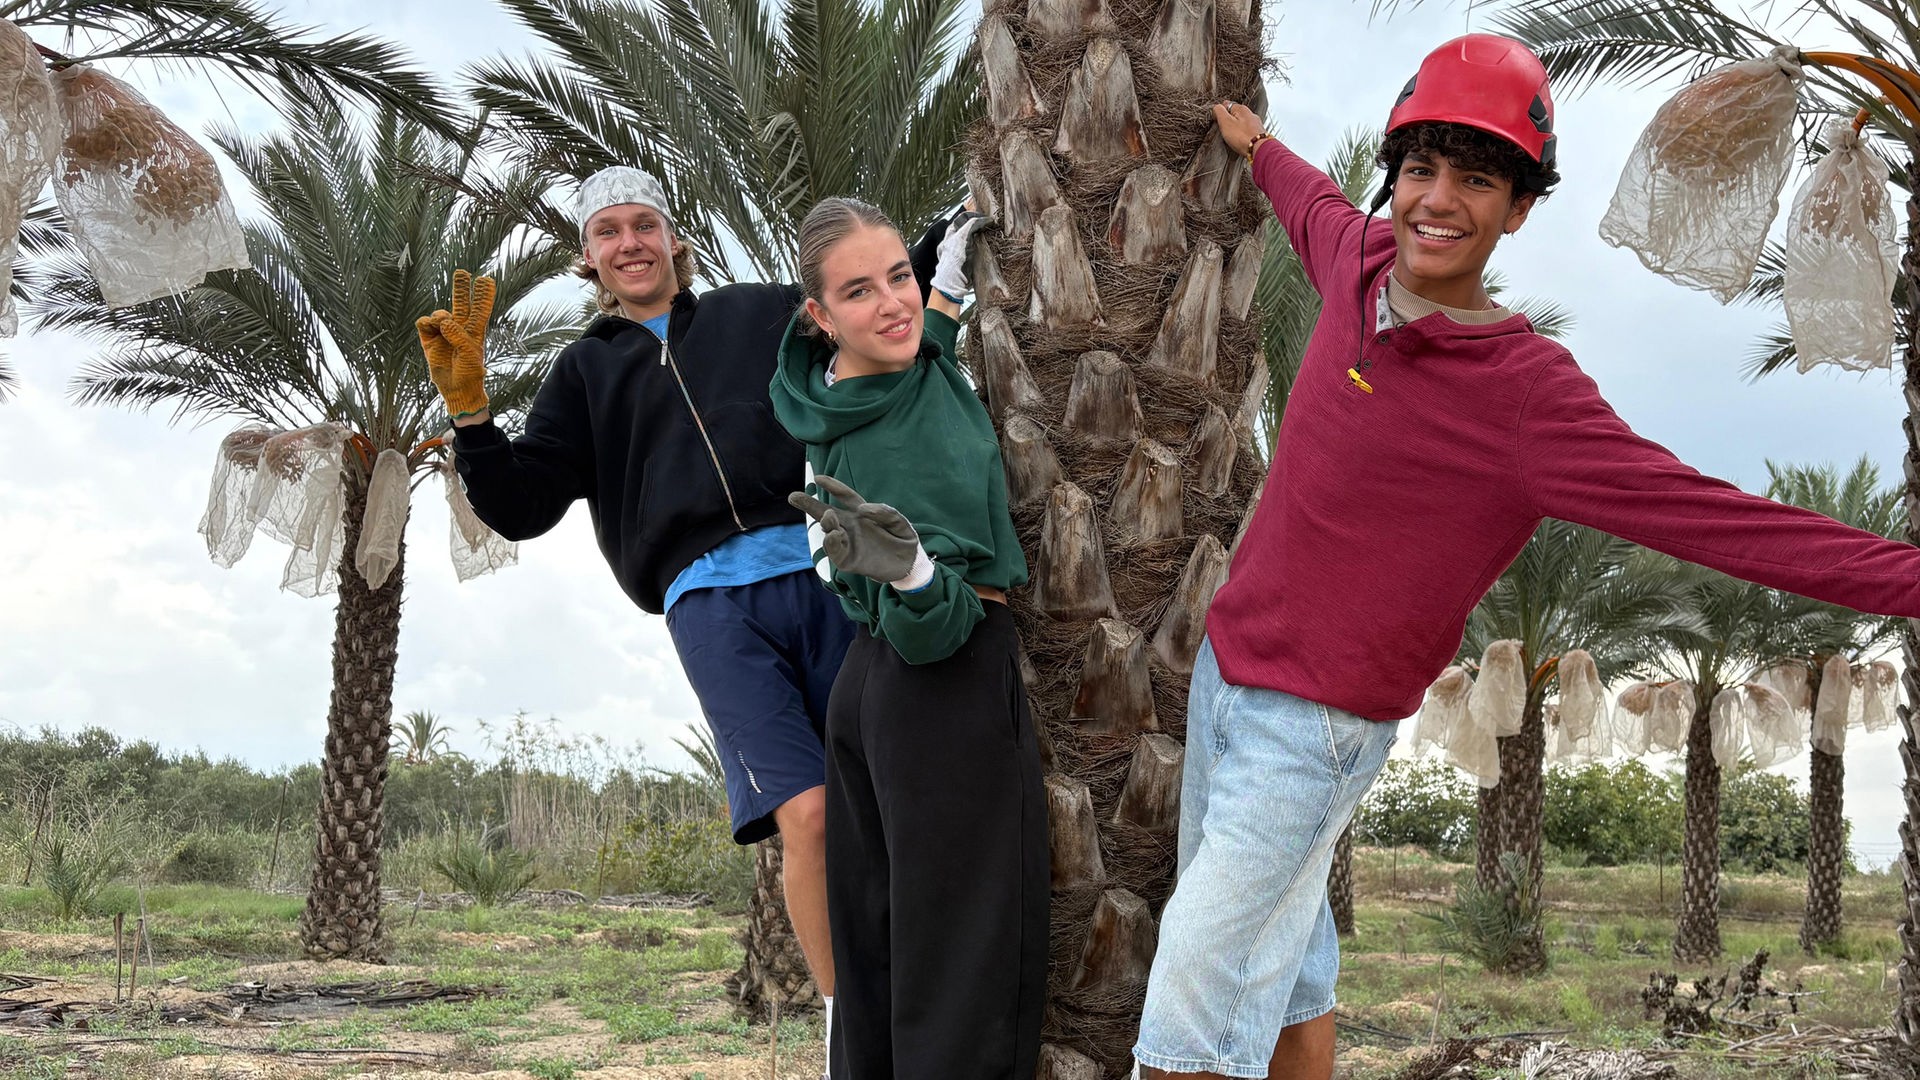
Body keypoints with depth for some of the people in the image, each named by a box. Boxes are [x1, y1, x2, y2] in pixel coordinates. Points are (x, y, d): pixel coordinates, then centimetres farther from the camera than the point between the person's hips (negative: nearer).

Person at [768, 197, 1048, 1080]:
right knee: (967, 964, -5)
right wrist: (909, 570, -42)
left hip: (869, 680, 9)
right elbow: (934, 631, -24)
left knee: (878, 937, 15)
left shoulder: (828, 383, 2)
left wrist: (951, 272, 21)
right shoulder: (881, 443, -22)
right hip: (955, 689, -9)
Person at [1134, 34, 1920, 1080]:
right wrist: (1259, 147, 45)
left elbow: (1708, 514, -21)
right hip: (1225, 668, 7)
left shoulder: (1529, 394, -20)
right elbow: (1317, 209, 24)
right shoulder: (1361, 261, -1)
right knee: (1283, 965, 20)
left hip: (1312, 727, -7)